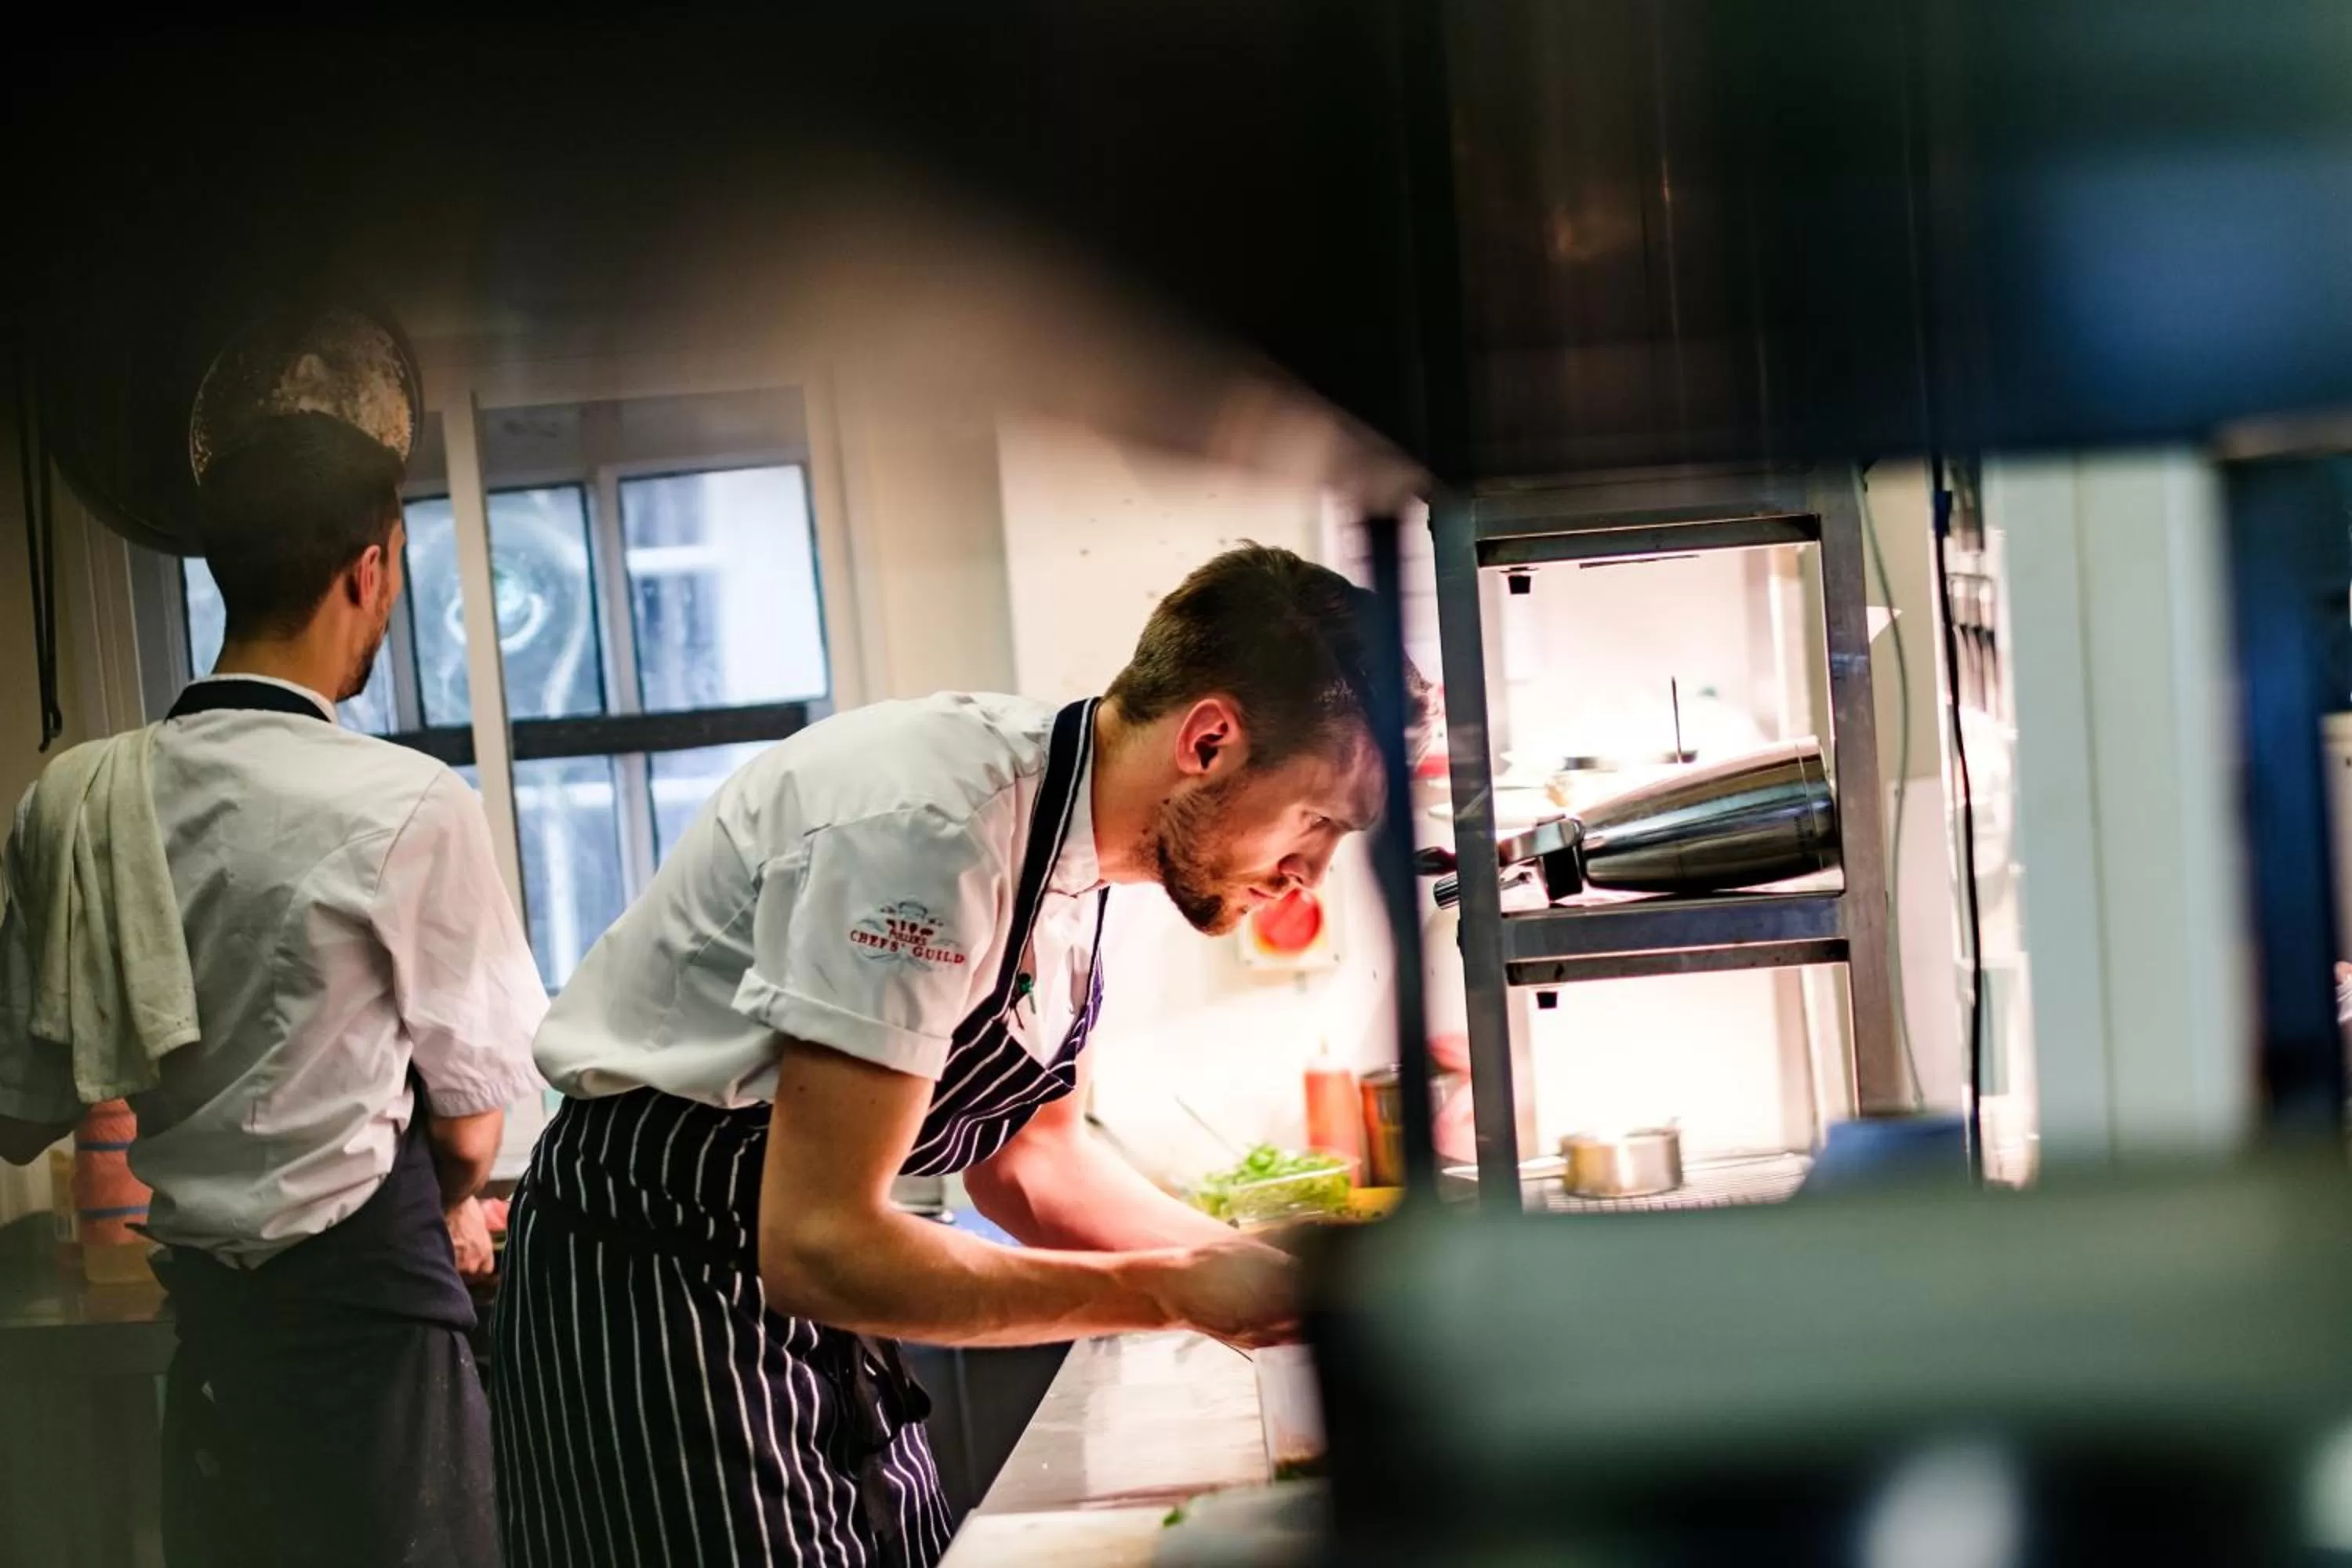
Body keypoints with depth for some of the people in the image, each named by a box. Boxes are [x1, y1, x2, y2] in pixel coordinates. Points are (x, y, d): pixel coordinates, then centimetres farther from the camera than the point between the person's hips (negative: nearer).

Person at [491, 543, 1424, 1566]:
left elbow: (1028, 1161, 13)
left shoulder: (1072, 832, 0)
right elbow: (817, 1247, -30)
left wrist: (1267, 1271, 0)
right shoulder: (933, 829, -28)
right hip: (647, 1289, -9)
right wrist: (1173, 1293, -24)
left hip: (802, 1284, 9)